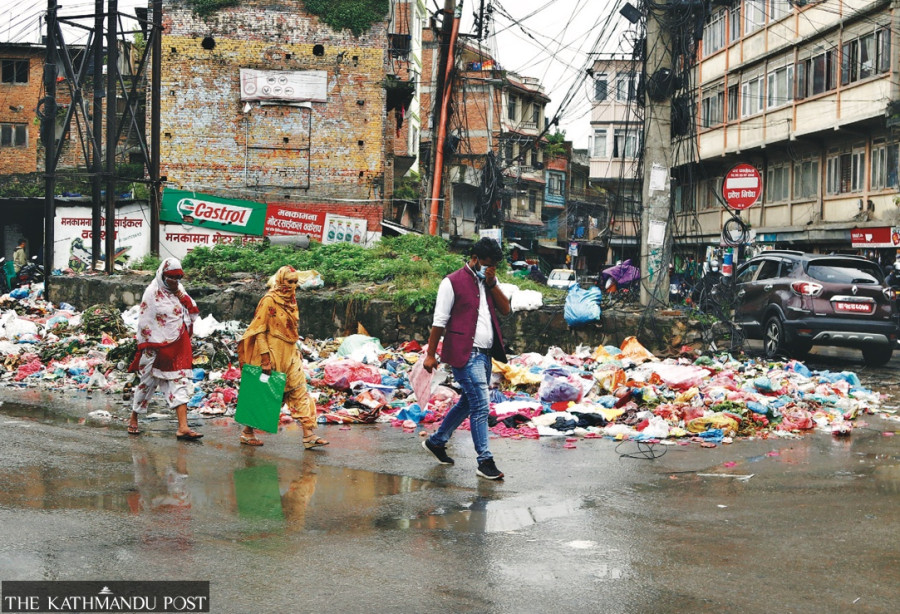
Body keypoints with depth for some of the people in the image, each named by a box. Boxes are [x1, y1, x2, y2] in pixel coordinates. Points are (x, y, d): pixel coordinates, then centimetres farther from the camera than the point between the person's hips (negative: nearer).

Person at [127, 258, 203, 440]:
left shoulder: (179, 290, 9)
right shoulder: (153, 293, -9)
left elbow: (193, 313, 8)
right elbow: (144, 322, -8)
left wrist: (182, 296, -7)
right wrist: (145, 347, -9)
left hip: (178, 347, 5)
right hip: (157, 347, -5)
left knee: (180, 384, -3)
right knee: (147, 382, 9)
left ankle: (183, 427, -7)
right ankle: (133, 420, 28)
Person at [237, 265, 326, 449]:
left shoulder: (291, 301, 10)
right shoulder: (269, 301, -13)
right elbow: (259, 330, -15)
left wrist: (296, 351, 17)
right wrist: (265, 358, -19)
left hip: (290, 354, 7)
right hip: (272, 354, -7)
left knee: (300, 392, 1)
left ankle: (309, 434, -1)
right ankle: (247, 433, 17)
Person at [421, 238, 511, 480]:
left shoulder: (490, 282, 15)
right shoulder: (453, 282, -6)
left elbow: (505, 309, 5)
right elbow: (440, 320, -7)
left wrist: (492, 284, -7)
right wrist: (430, 354, -7)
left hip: (484, 355, 8)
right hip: (465, 354, -8)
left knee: (468, 403, 18)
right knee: (481, 407, -10)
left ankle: (436, 441, 34)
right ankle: (485, 461, -4)